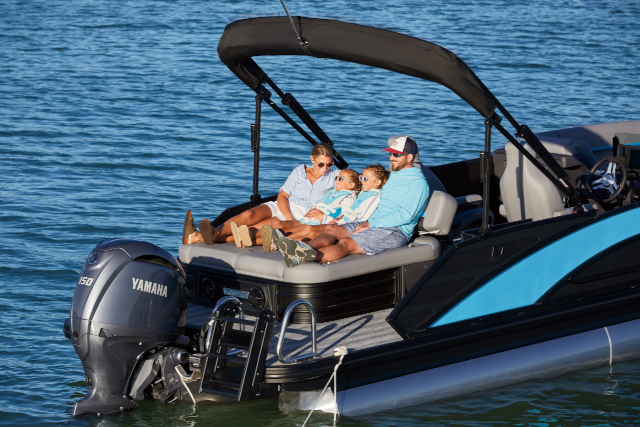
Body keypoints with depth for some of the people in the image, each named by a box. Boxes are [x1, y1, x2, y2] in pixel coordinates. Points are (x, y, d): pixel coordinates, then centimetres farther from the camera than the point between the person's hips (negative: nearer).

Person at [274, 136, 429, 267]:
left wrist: (370, 224, -18)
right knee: (332, 229, -16)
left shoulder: (418, 183, -4)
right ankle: (303, 249, -46)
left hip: (396, 231, -9)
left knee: (347, 243, -32)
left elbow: (406, 215, -16)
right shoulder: (394, 176, 27)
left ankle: (301, 258, -55)